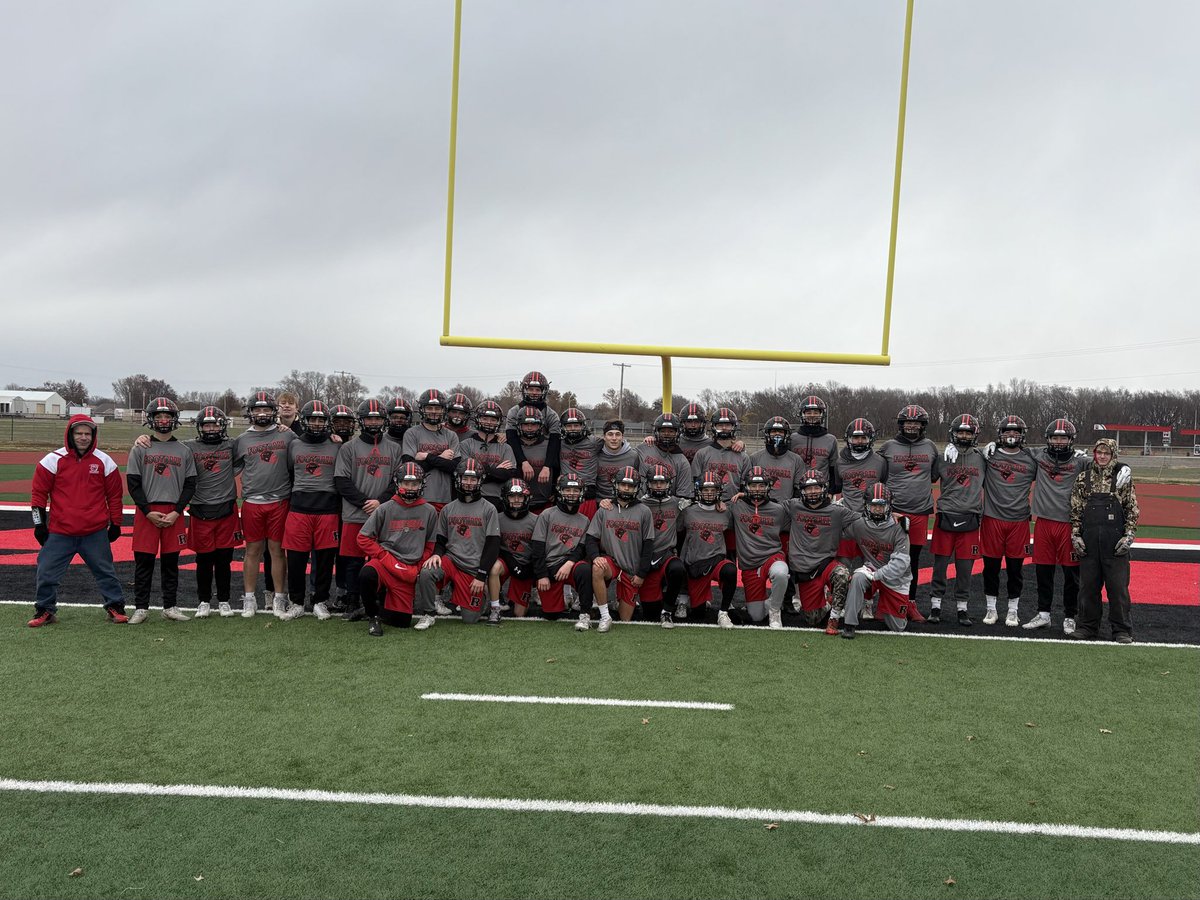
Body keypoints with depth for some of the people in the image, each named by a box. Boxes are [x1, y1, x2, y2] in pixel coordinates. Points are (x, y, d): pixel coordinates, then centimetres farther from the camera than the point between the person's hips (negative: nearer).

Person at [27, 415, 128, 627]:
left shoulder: (104, 461, 2)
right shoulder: (53, 460, -2)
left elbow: (114, 494, 8)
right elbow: (39, 492, 3)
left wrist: (115, 524, 8)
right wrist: (39, 524, 0)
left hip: (95, 533, 0)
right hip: (59, 532, 0)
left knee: (105, 571, 7)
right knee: (47, 572, 4)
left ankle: (115, 607, 19)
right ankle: (45, 611, 21)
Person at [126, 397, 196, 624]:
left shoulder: (184, 451, 8)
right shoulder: (140, 450, 4)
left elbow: (190, 485, 5)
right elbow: (133, 484, 1)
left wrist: (176, 512, -6)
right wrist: (148, 512, -9)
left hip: (174, 513, 1)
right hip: (146, 513, -1)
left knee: (171, 562, 7)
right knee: (144, 562, 2)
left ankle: (170, 607, 15)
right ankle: (141, 608, 11)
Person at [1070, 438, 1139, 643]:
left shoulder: (1123, 476, 3)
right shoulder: (1083, 477, 8)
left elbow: (1132, 510, 3)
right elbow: (1076, 510, 10)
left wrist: (1129, 536, -4)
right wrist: (1075, 535, 4)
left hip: (1115, 542, -2)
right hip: (1089, 541, 2)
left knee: (1118, 586, 0)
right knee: (1088, 585, 7)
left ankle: (1122, 630, 10)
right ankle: (1087, 627, 18)